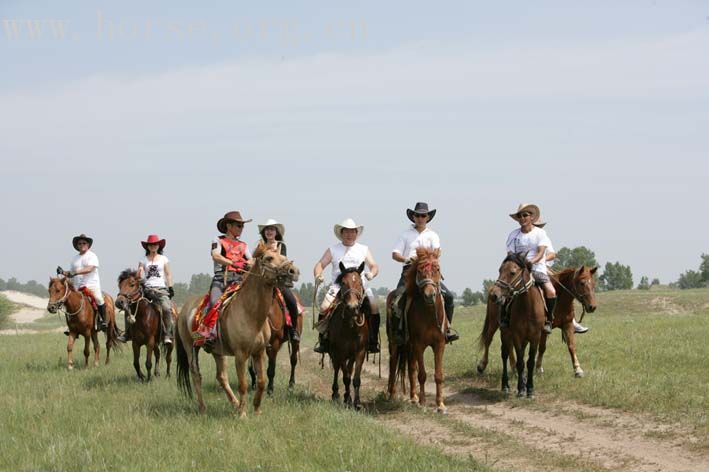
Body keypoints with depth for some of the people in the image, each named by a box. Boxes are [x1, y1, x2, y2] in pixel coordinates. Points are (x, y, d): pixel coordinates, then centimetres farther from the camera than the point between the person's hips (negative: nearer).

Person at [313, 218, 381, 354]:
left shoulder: (364, 250, 16)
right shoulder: (333, 250, 14)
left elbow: (374, 266, 10)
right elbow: (320, 265, 8)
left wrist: (371, 273, -14)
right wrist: (318, 276, -13)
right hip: (338, 286, 0)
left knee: (374, 306, -23)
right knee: (324, 308, -24)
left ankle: (373, 341, -13)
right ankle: (323, 339, -11)